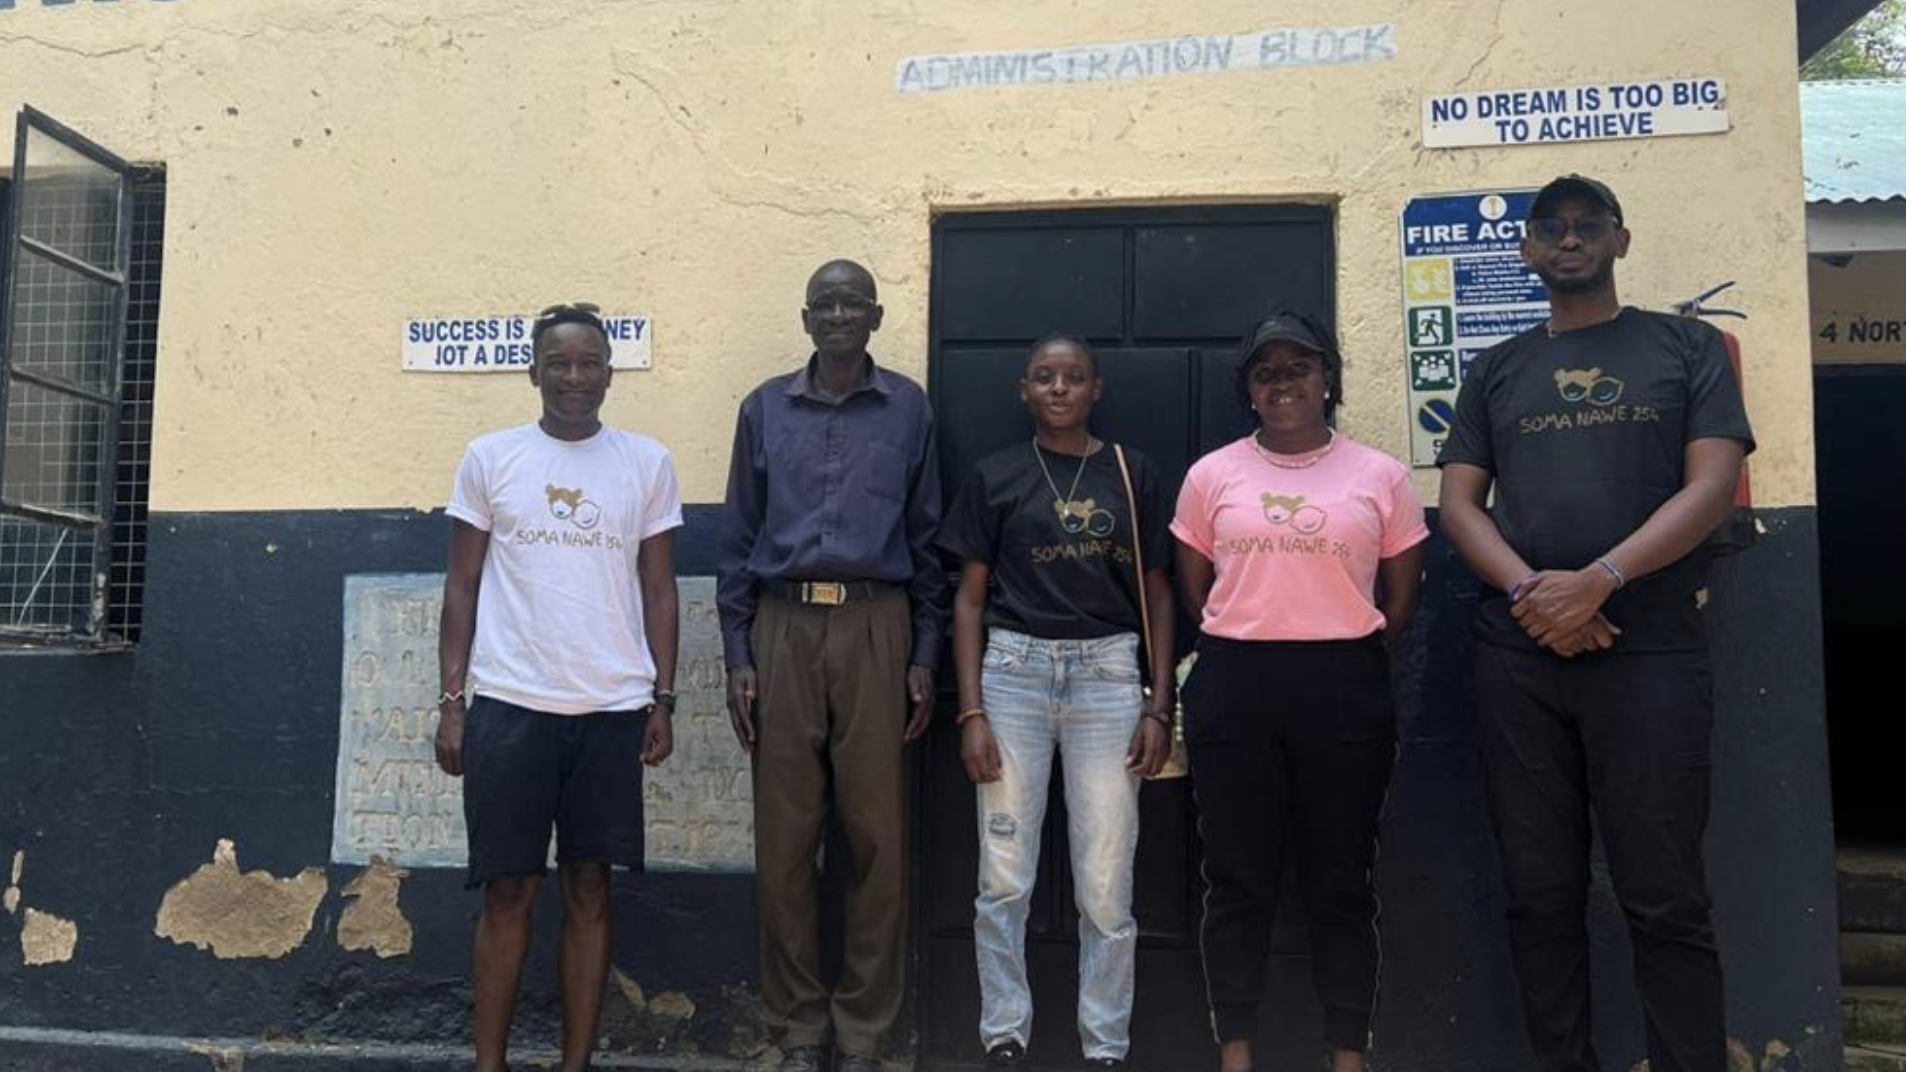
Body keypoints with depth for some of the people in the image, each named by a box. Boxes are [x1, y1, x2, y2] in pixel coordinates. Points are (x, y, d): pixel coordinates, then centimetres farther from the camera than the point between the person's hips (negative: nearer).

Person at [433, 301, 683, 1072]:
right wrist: (451, 701, 0)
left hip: (612, 709, 1)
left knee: (589, 889, 7)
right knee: (508, 891, 5)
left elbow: (658, 590, 7)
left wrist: (662, 700, 1)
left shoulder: (648, 463, 5)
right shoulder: (490, 457, 5)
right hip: (507, 704, 0)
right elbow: (462, 585, 6)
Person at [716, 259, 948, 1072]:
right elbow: (738, 538, 8)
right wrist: (736, 656, 2)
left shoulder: (908, 408, 7)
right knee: (784, 840, 4)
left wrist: (925, 656, 2)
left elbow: (926, 538, 7)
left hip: (876, 627, -1)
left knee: (877, 836, 2)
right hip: (784, 627, 1)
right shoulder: (765, 408, 9)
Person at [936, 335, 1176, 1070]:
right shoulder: (995, 477, 6)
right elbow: (970, 598, 6)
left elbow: (1156, 594, 9)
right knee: (1004, 878, 4)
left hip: (1107, 673, 0)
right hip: (1014, 669, 0)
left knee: (1106, 885, 3)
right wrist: (971, 711, -3)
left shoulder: (1133, 474, 7)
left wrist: (1160, 707, 1)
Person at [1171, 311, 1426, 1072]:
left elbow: (1399, 599, 9)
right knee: (1238, 879, 6)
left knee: (1341, 880, 7)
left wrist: (1341, 656, 9)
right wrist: (1249, 645, 9)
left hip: (1345, 690, 0)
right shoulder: (1212, 474, 6)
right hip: (1232, 687, 1)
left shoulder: (1380, 476, 4)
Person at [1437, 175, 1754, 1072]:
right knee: (1541, 892, 7)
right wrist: (1528, 591, -11)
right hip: (1518, 656, 3)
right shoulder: (1497, 370, 15)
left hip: (1651, 655, -2)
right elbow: (1459, 502, 7)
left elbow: (1711, 487, -3)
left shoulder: (1687, 348, 9)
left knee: (1665, 898, -1)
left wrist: (1597, 581, -15)